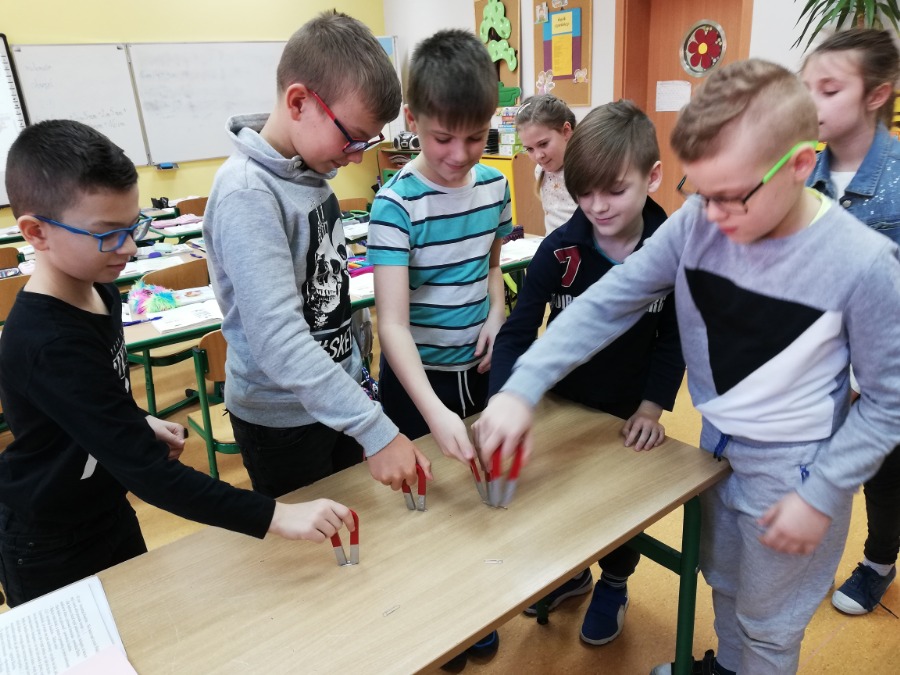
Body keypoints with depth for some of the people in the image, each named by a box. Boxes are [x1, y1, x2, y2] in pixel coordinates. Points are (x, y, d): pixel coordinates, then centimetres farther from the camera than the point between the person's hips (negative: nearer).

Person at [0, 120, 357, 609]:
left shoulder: (98, 292, -6)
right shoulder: (49, 344, -34)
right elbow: (146, 468, -38)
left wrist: (140, 423, -2)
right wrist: (276, 517, -41)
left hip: (110, 513, 7)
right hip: (52, 556, -7)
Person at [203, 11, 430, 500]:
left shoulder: (312, 171, 0)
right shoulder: (247, 194, -26)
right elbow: (279, 339, -32)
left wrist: (356, 380, 15)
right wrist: (375, 430, -33)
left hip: (335, 398, 7)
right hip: (281, 417, -7)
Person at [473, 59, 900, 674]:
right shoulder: (695, 224, -16)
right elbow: (608, 303, -15)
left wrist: (823, 493, -16)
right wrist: (522, 389, -24)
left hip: (793, 476, -4)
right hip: (716, 447, 5)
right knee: (723, 585, 29)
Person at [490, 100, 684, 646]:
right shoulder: (559, 249, -21)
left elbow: (673, 338, -6)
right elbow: (517, 332, -21)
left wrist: (653, 406, -13)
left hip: (628, 408, 0)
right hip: (561, 400, 1)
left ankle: (614, 584, 46)